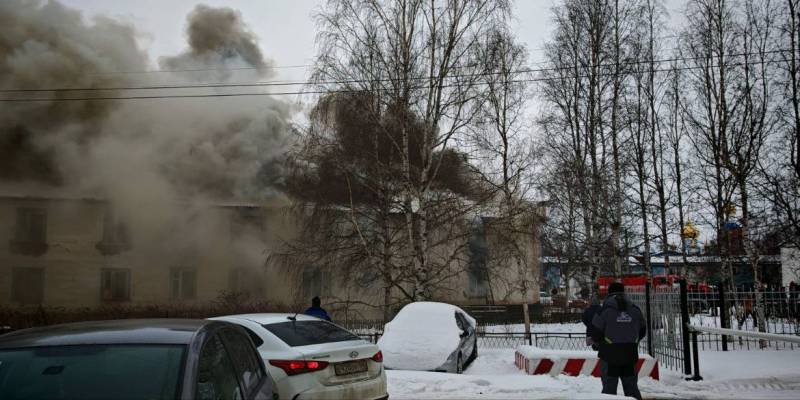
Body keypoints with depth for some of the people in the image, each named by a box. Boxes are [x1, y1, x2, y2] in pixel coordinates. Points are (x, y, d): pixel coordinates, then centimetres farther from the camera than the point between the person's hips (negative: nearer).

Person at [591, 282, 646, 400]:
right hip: (630, 355, 4)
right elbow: (642, 332, 11)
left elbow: (596, 335, -9)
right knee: (632, 387, 13)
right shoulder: (635, 310, 3)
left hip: (610, 355, -3)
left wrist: (602, 343, 13)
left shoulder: (605, 311, -10)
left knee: (609, 387, 4)